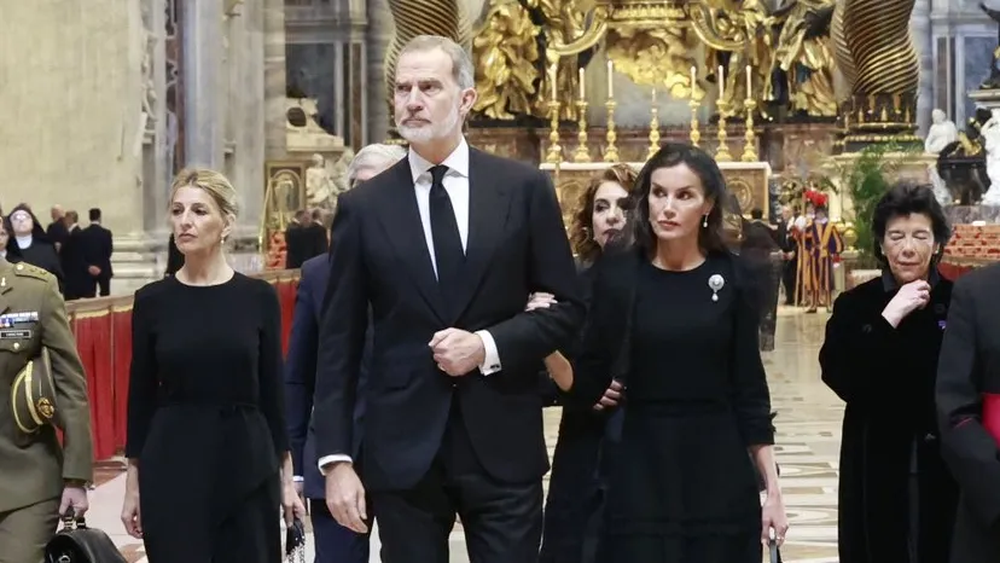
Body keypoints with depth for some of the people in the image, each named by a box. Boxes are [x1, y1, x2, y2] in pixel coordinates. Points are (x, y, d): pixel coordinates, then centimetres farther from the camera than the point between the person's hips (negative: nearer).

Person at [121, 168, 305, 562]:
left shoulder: (259, 297, 0)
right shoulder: (152, 301, 1)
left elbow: (272, 391, 4)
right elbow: (141, 395, 4)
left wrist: (286, 475, 3)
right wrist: (133, 482, 3)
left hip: (247, 462, 0)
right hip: (172, 464, 0)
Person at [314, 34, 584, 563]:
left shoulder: (524, 188, 2)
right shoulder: (363, 207, 3)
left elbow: (569, 306, 5)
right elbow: (339, 343, 3)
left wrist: (488, 345, -12)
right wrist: (336, 459, -4)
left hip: (503, 446, 0)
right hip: (402, 451, 0)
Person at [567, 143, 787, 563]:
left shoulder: (731, 277, -1)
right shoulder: (618, 272, -3)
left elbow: (749, 390, 3)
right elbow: (587, 385, -3)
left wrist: (772, 488, 2)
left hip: (720, 473, 1)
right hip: (641, 472, -1)